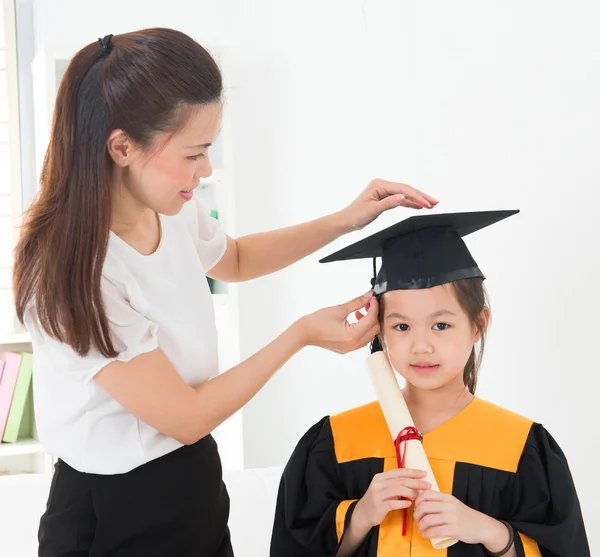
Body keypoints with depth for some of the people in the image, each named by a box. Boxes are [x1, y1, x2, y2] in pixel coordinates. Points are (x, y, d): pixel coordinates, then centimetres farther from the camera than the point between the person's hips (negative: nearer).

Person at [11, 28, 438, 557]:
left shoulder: (175, 211, -6)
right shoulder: (73, 273, -28)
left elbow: (233, 259, 19)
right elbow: (185, 417, -21)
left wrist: (344, 221, 7)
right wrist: (303, 333, -14)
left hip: (198, 486, 7)